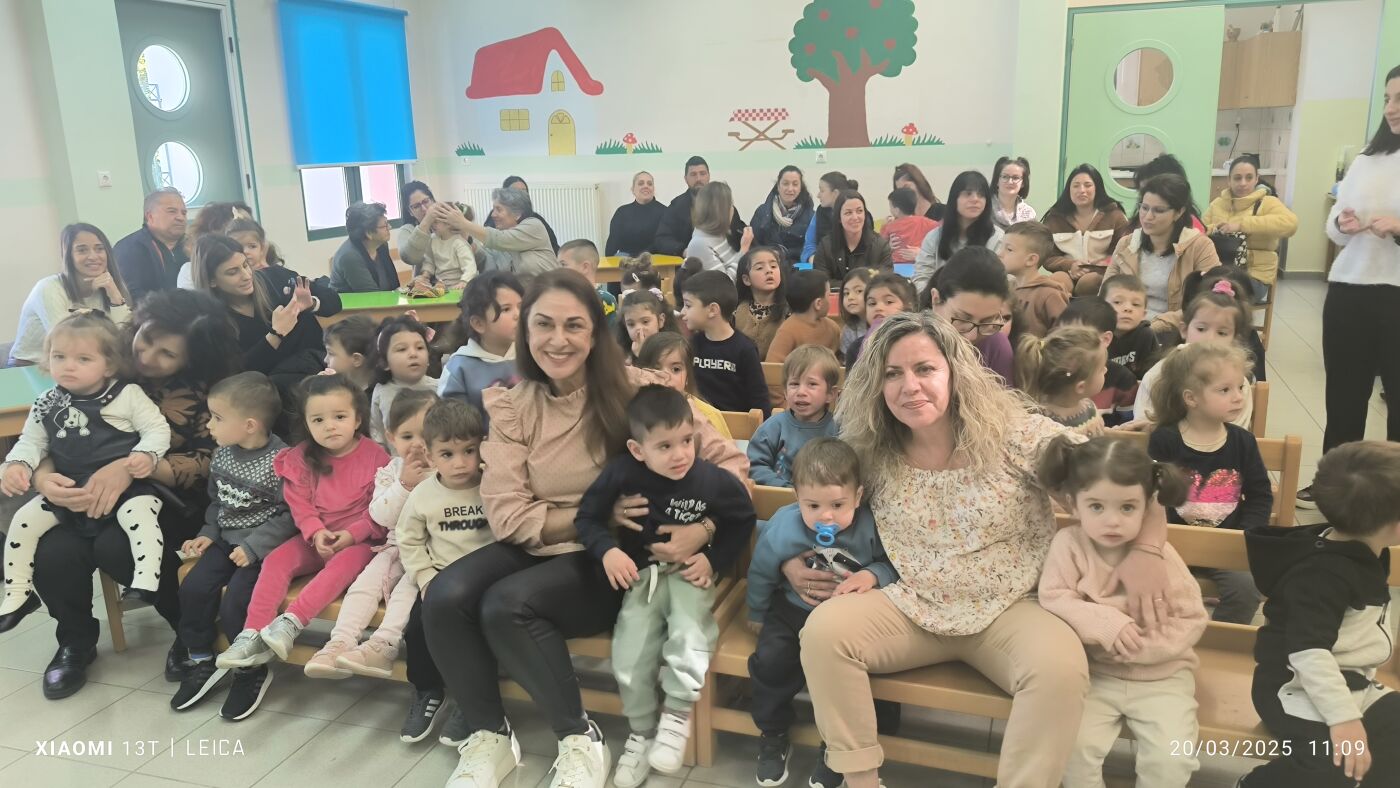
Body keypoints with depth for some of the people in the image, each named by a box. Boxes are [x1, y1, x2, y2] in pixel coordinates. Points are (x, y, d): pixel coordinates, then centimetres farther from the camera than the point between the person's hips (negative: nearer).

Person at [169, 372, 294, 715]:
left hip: (263, 548, -7)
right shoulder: (222, 454, 4)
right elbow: (217, 501, 18)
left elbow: (290, 515, -18)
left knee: (234, 604, -20)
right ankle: (202, 663, 12)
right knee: (193, 589, -8)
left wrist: (254, 546, -21)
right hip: (228, 540, 7)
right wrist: (208, 533, 5)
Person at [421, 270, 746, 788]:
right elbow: (507, 516, -6)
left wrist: (704, 529, -27)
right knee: (444, 597, -22)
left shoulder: (635, 390, -10)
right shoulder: (512, 407, 0)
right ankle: (488, 737, 1)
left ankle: (581, 741, -6)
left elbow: (728, 460, -8)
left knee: (508, 604, -28)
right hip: (538, 547, 4)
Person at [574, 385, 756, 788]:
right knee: (629, 654, -13)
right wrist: (607, 550, -19)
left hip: (690, 573, -1)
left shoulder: (714, 479, -14)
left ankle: (676, 716, 0)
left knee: (689, 639, -26)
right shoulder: (621, 473, -15)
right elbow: (587, 517, -2)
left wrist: (714, 559, -7)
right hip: (642, 574, 1)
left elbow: (742, 521, 3)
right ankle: (641, 732, 12)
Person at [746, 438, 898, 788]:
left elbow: (891, 564, -7)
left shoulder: (870, 526, -21)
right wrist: (756, 614, 14)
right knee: (770, 660, -20)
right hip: (793, 609, 1)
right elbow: (761, 573, 0)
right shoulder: (781, 528, -18)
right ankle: (773, 737, 9)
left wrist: (872, 575, -30)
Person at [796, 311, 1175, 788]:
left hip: (1009, 611, -2)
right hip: (914, 608, 3)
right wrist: (792, 561, -6)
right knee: (824, 628, -21)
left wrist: (1146, 550, -25)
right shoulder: (871, 456, -3)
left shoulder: (1013, 432, -12)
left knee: (1061, 665, -33)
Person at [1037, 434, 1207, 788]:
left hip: (1161, 675, 0)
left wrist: (1140, 645, -21)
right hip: (1096, 672, 0)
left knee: (1172, 759, -17)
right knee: (1073, 746, -19)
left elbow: (1192, 620, -9)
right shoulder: (1068, 543, -11)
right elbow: (1054, 599, -14)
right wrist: (1106, 624, -26)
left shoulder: (1160, 555, -10)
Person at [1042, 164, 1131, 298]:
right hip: (1067, 273, 1)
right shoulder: (1055, 217, 11)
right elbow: (1047, 257, 8)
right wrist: (1069, 265, -13)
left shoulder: (1113, 214, 4)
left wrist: (1092, 269, -16)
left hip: (1101, 274, -1)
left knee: (1088, 283, -36)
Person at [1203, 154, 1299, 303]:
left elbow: (1290, 223, -19)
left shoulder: (1267, 203, 0)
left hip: (1254, 274, -3)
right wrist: (1210, 230, -11)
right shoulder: (1218, 203, 15)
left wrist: (1242, 224, -25)